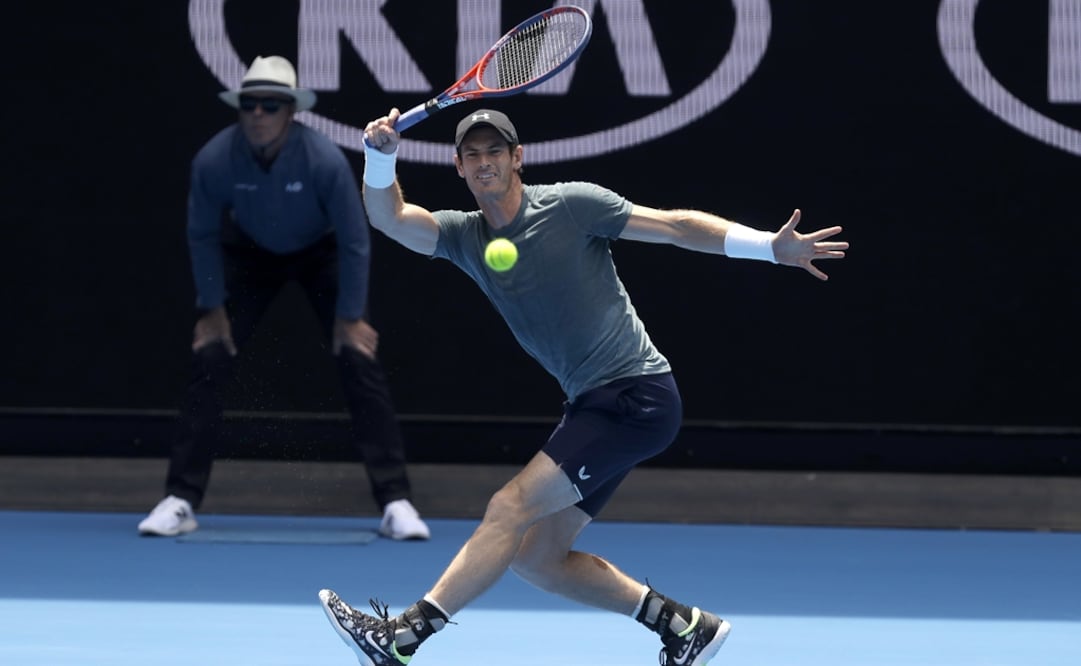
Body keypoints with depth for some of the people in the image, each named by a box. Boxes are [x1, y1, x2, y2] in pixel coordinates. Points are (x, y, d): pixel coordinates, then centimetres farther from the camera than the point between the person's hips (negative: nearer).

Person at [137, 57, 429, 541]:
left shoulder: (325, 160, -34)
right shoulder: (213, 161, -29)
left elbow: (354, 242, -21)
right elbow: (202, 236, -10)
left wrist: (349, 317, -15)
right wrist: (212, 309, -7)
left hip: (321, 253, -1)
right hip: (250, 254, 1)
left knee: (361, 365, -14)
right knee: (207, 363, -11)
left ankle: (396, 502, -8)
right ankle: (180, 501, -3)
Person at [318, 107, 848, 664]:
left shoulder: (570, 205, -8)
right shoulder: (464, 236, 8)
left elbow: (676, 225, -6)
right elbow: (390, 218, -6)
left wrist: (771, 247, -16)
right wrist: (380, 154, -26)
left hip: (637, 396, -8)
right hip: (592, 406, 8)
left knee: (512, 507, -15)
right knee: (536, 558, 7)